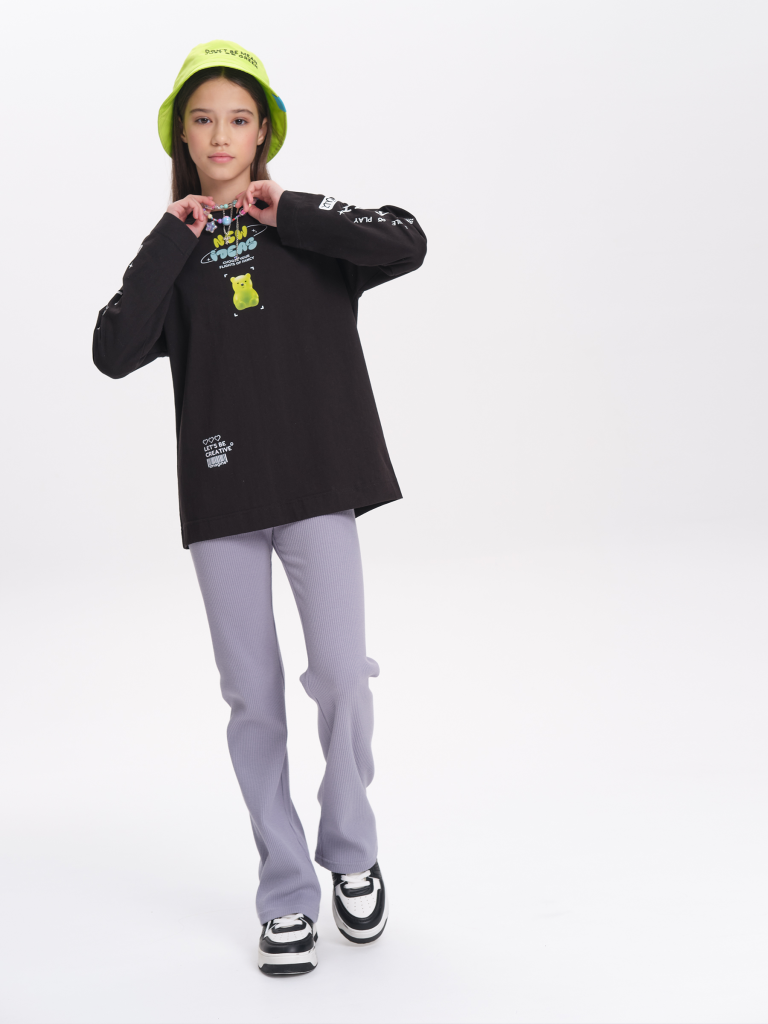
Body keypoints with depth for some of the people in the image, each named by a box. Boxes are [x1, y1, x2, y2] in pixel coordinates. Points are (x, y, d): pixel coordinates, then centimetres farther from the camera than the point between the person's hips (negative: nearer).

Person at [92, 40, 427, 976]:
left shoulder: (307, 229, 7)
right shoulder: (173, 254, 10)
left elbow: (408, 245, -12)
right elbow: (113, 352, -8)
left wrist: (290, 216, -9)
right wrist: (171, 242, -8)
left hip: (317, 481, -1)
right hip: (221, 492, 2)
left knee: (342, 677, -7)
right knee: (253, 698, 4)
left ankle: (351, 853, 20)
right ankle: (287, 896, 17)